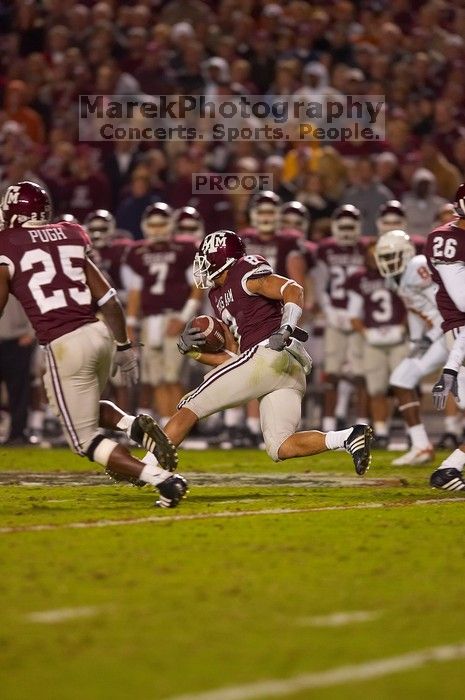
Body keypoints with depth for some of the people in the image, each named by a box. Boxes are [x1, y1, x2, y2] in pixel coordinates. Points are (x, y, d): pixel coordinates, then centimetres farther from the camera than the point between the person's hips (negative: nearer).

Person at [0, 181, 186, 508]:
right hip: (100, 333, 6)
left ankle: (162, 478, -14)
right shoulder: (69, 238, 13)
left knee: (86, 440, 5)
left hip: (64, 345, -6)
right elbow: (108, 299, 12)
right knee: (87, 408, 32)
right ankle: (135, 426, 0)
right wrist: (123, 346, 23)